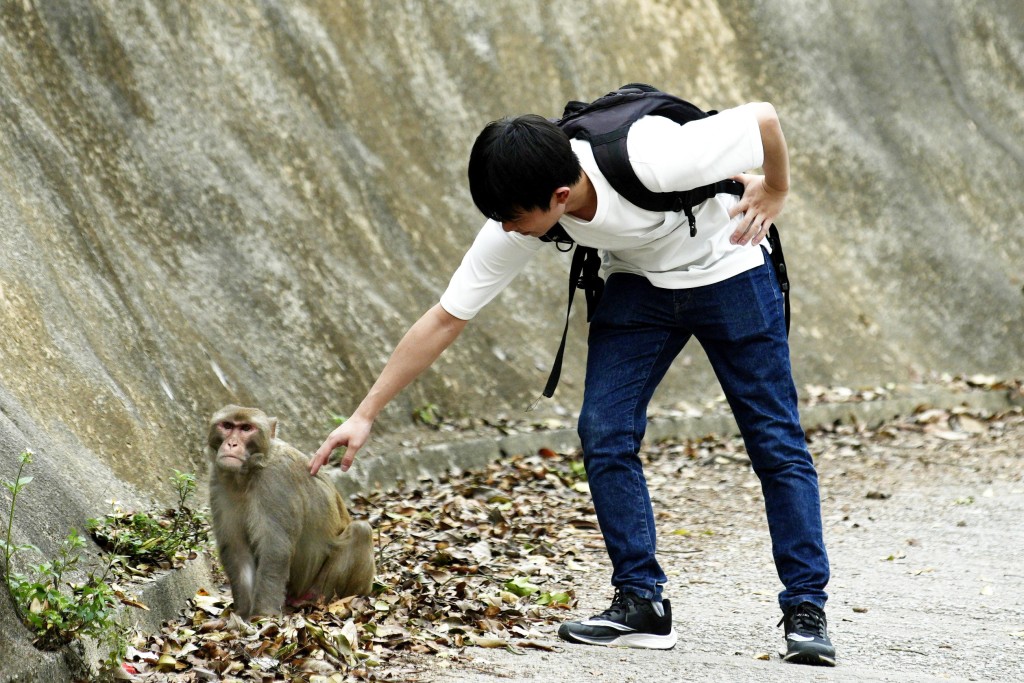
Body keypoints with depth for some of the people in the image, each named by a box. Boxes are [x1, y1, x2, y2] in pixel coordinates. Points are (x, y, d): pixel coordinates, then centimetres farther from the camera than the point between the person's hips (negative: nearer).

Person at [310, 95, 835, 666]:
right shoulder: (517, 224, -23)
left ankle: (807, 612, 3)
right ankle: (642, 604, -1)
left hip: (728, 270, -4)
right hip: (638, 283, 4)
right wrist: (365, 415, -16)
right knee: (604, 432, -11)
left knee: (775, 439, -5)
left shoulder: (652, 162, -39)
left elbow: (765, 118, -26)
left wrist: (775, 193, -9)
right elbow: (445, 320, -16)